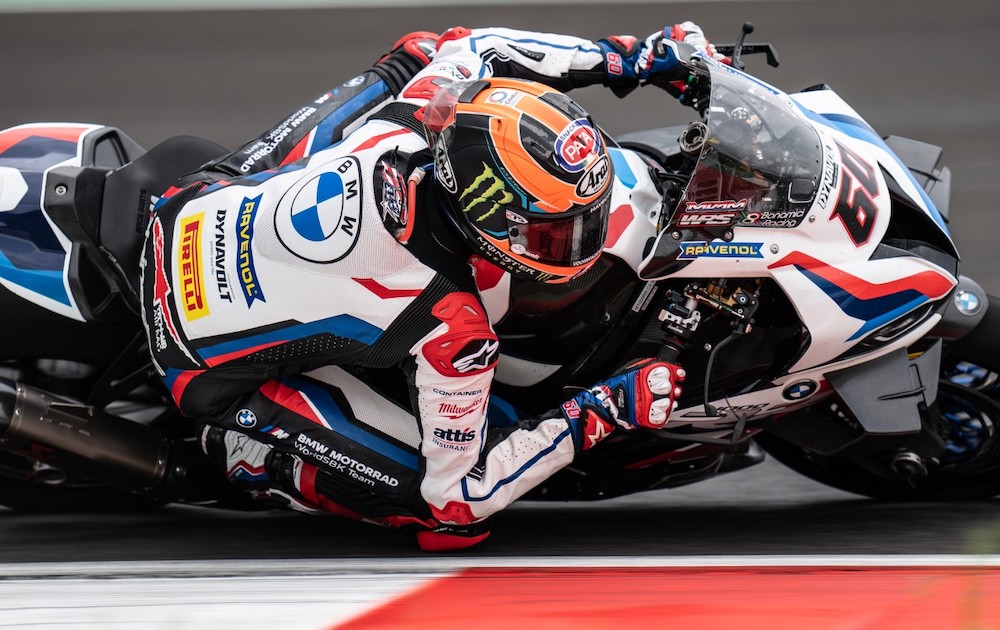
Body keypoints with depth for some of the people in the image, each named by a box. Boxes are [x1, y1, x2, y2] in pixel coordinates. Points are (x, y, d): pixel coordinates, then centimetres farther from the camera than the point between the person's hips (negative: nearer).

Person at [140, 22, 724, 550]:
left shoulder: (392, 137, -23)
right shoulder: (452, 331, -35)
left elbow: (467, 46, 1)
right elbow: (457, 496, -24)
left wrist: (635, 57, -2)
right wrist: (597, 414, -23)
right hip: (211, 367, -6)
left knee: (409, 61, 13)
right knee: (455, 520, -8)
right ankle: (250, 453, 5)